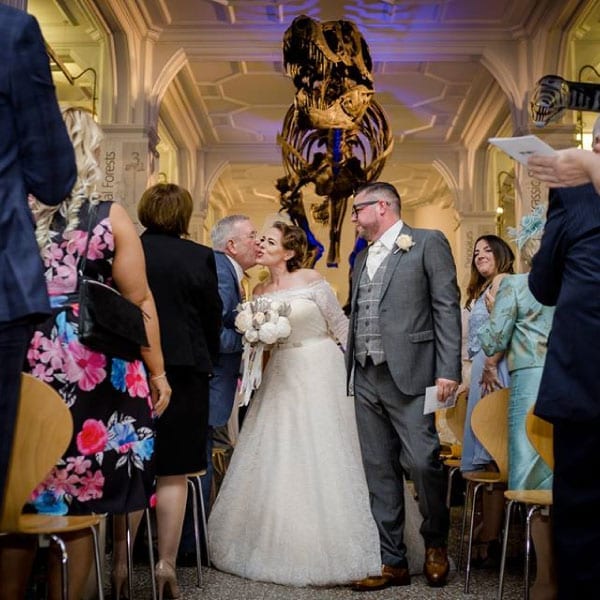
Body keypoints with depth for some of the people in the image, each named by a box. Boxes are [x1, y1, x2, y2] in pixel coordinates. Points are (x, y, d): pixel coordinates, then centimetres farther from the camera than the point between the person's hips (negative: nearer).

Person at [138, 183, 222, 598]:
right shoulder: (199, 257, -5)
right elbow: (213, 318, 1)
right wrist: (207, 362, 17)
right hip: (182, 371, -2)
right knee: (173, 473, 5)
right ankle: (166, 566, 7)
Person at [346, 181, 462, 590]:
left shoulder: (428, 243, 1)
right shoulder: (363, 258, 21)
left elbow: (447, 307, -6)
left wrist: (449, 370, -13)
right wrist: (349, 366, 14)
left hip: (409, 374, -6)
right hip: (366, 379, 6)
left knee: (422, 462, -8)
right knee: (379, 472, 6)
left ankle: (436, 544, 18)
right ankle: (393, 562, 15)